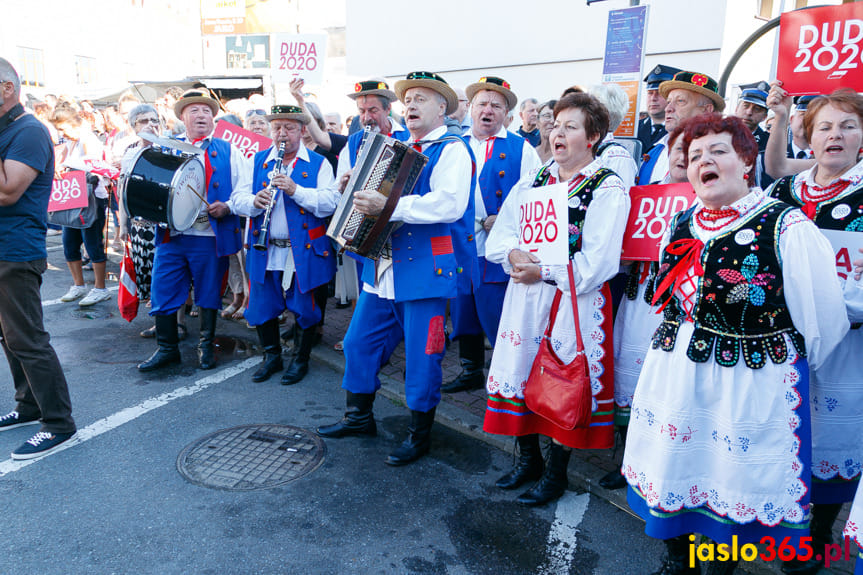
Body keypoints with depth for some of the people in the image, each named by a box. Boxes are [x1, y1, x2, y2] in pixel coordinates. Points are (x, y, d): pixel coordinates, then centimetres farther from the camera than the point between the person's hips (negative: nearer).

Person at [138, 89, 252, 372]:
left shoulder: (227, 151, 8)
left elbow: (244, 192, 2)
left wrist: (227, 206, -16)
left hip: (210, 236, -2)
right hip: (170, 234, 2)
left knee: (208, 294, 8)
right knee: (162, 291, 3)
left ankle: (206, 347, 25)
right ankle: (167, 348, 19)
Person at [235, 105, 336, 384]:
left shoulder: (319, 164, 1)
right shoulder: (258, 161, 11)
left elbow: (330, 203, -13)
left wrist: (295, 189, -25)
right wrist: (255, 202, -17)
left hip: (305, 252, -3)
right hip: (265, 252, 3)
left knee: (306, 308, 5)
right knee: (261, 306, 9)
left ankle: (301, 359, 26)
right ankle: (271, 355, 30)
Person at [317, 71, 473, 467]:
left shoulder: (451, 149, -6)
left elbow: (450, 204, -24)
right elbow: (377, 191, 32)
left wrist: (389, 206, -31)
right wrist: (354, 189, 9)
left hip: (424, 267, -8)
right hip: (383, 262, 8)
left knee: (421, 356, 1)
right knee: (359, 341, 13)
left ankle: (419, 433, 20)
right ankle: (359, 416, 32)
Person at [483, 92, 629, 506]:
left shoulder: (609, 189, -7)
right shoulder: (532, 181, 12)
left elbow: (596, 264, -16)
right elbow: (498, 238, 7)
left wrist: (543, 271, -17)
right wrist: (514, 255, -14)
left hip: (575, 302, -5)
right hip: (525, 298, 6)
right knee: (520, 372, 12)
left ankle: (556, 472, 24)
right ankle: (528, 459, 33)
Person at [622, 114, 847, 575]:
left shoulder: (786, 226, -13)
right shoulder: (681, 222, 6)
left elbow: (823, 316, -9)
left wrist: (798, 364, 1)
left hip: (751, 380, -5)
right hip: (674, 375, 6)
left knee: (735, 478, 9)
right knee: (672, 467, 17)